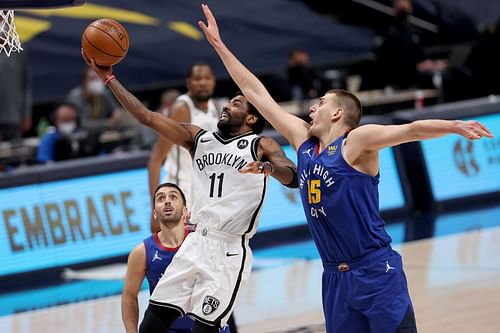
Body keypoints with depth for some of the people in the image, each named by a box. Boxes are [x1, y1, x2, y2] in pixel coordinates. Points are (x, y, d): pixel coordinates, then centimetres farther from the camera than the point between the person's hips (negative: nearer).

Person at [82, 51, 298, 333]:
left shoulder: (262, 146, -1)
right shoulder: (199, 138, 14)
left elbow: (293, 178, -18)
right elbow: (147, 117, 9)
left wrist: (269, 167, -40)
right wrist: (108, 77, 3)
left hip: (229, 252, -5)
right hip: (196, 243, 5)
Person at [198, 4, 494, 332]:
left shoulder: (356, 141, -6)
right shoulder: (303, 139, 12)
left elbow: (411, 129, -21)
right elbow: (255, 92, 17)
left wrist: (454, 126, -39)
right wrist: (219, 44, 19)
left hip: (376, 271, -6)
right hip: (335, 277, 6)